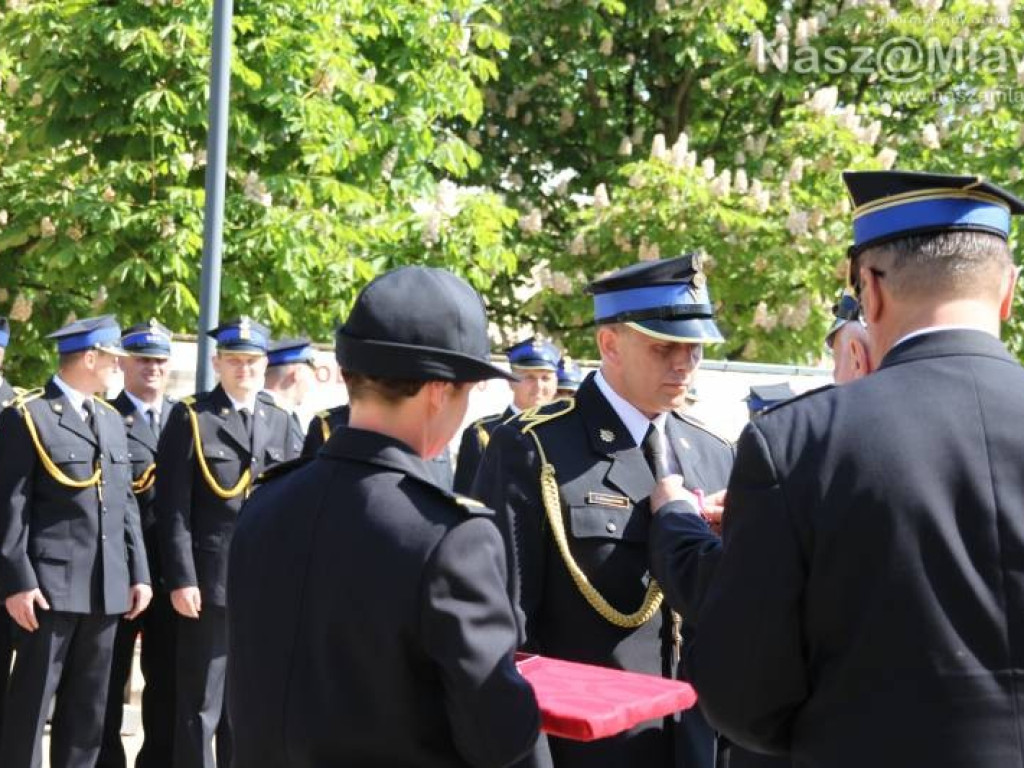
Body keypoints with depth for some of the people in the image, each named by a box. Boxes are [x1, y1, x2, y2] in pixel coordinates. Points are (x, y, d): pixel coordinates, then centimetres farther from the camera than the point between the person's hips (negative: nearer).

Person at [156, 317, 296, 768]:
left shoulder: (279, 420, 11)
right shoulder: (191, 417, -3)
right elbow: (173, 509, -8)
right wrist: (181, 579, -14)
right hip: (209, 581, -4)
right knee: (199, 705, 3)